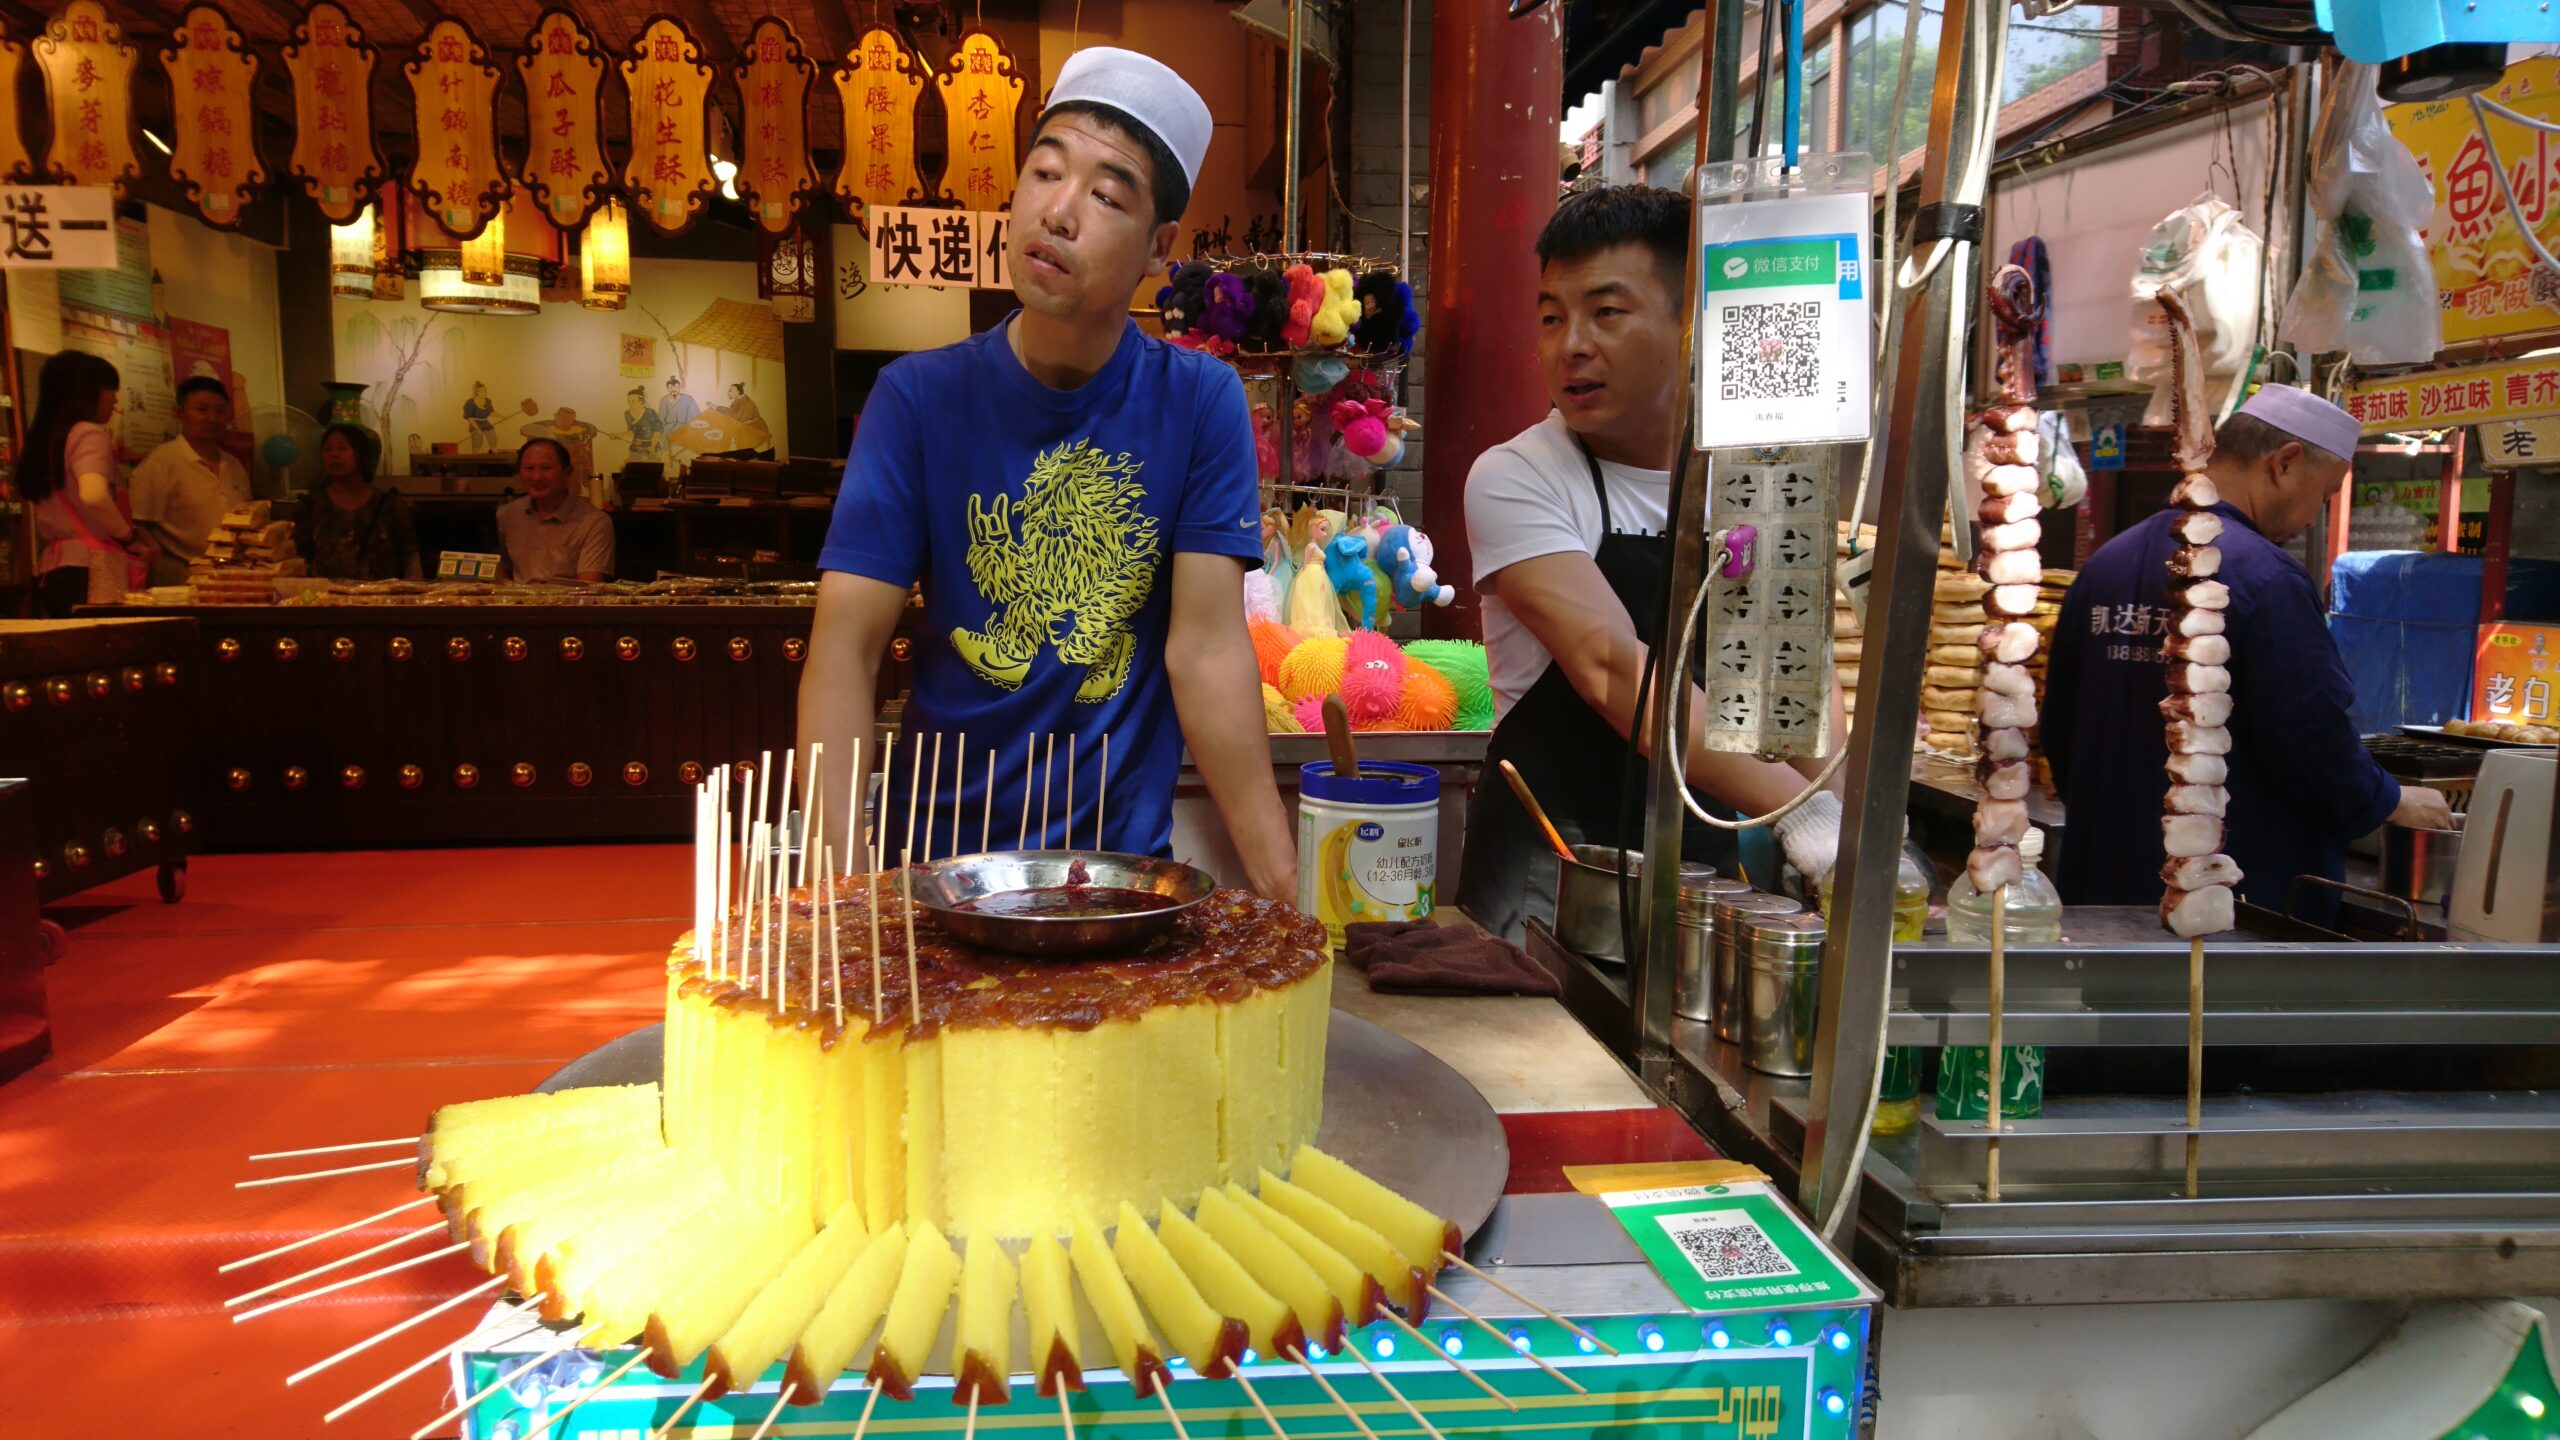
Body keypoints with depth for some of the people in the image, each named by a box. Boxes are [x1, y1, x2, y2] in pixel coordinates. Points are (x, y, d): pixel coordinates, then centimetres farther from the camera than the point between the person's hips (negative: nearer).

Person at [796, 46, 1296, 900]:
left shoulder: (1201, 404, -5)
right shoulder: (919, 397, -5)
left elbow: (1207, 649, -9)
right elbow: (844, 653, -9)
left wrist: (1285, 884, -18)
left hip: (1127, 855, 0)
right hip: (941, 858, 1)